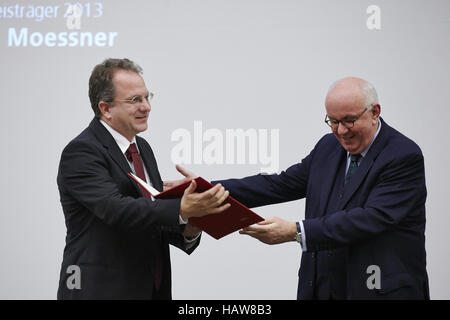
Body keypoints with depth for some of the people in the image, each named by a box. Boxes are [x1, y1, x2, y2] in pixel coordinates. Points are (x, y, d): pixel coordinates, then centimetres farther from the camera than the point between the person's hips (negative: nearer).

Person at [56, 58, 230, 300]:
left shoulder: (142, 147, 11)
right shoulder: (81, 152, -14)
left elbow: (156, 223, 11)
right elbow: (116, 209, -28)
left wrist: (188, 231, -10)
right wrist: (182, 210, -38)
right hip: (103, 290, -7)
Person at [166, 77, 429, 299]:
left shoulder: (404, 157, -13)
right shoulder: (328, 146, 9)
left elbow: (371, 218, -23)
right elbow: (280, 184, 8)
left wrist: (296, 232, -30)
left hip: (384, 291, -5)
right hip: (323, 288, 6)